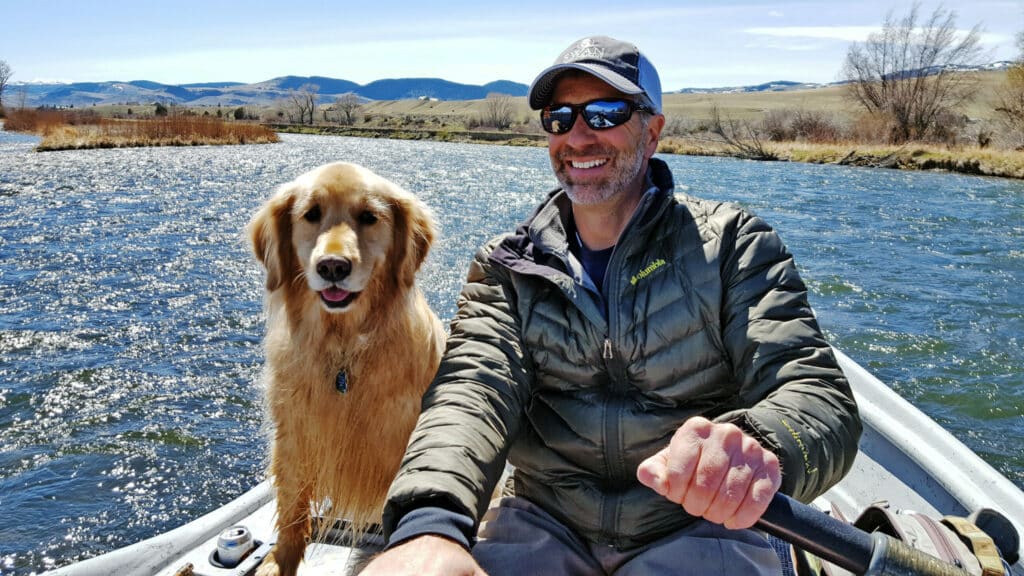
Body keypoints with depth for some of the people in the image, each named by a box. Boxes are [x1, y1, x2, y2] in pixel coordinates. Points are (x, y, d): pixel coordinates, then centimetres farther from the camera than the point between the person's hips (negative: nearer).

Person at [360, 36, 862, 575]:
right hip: (546, 525, 2)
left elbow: (819, 394, -12)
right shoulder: (507, 268, 4)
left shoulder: (733, 244, -2)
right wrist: (431, 522, -33)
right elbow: (475, 389, -12)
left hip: (698, 527, -1)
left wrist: (757, 447, -36)